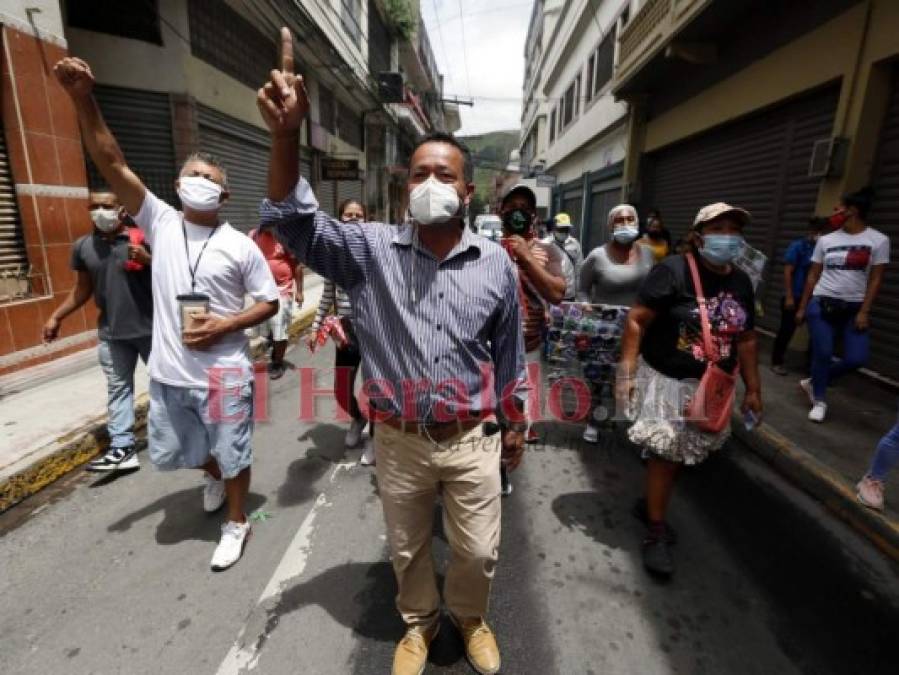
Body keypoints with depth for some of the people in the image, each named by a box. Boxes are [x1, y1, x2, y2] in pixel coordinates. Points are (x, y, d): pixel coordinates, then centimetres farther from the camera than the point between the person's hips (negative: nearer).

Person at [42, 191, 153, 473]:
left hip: (150, 328, -4)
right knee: (117, 388, 6)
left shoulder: (143, 238, -7)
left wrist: (148, 259, -23)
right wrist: (56, 317, 16)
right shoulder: (83, 246, 6)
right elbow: (82, 289, 16)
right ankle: (122, 448, 11)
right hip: (111, 334, 4)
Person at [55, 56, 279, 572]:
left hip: (224, 375, -4)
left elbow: (271, 303, -4)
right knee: (170, 454, 23)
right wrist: (84, 100, -18)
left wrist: (225, 326, -17)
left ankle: (237, 524, 35)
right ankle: (215, 476, 54)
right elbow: (112, 163, -6)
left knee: (233, 456, 10)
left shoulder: (240, 246, -7)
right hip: (169, 374, 5)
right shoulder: (161, 223, 2)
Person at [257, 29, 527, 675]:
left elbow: (509, 355, 3)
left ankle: (472, 619, 52)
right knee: (408, 551, 23)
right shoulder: (371, 250, -7)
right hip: (399, 443, 0)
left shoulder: (496, 264, -5)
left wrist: (515, 426, 10)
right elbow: (297, 224, -20)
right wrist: (286, 135, -34)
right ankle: (419, 623, 53)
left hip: (471, 441, 1)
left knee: (478, 552, 18)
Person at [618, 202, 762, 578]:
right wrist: (626, 369, -25)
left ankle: (651, 505, 40)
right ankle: (656, 532, 19)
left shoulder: (741, 282, 7)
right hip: (665, 381, -6)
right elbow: (637, 321, -18)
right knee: (665, 455, 0)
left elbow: (745, 340, 14)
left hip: (712, 388, 7)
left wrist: (753, 389, 15)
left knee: (683, 456, 17)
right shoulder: (673, 270, -15)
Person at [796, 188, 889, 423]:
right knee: (822, 354, -4)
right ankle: (819, 400, 14)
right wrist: (802, 307, 7)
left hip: (854, 307, 0)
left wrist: (864, 312, -9)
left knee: (857, 358, -7)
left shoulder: (878, 240, -1)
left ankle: (813, 383, 17)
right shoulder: (826, 240, 6)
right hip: (822, 303, 1)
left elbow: (875, 279, -2)